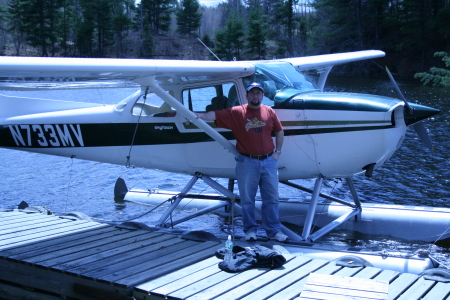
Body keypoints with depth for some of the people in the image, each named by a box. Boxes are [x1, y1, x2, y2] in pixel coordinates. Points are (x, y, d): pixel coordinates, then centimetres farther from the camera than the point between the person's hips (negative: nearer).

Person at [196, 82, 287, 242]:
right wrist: (200, 115, -29)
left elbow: (279, 131, 15)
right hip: (247, 162, -2)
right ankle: (250, 229, 20)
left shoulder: (269, 112, 4)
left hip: (269, 161, 2)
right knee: (247, 199, 7)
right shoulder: (236, 112, -4)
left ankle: (274, 230, 17)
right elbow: (215, 115, -13)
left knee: (271, 199, 7)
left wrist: (277, 151, 9)